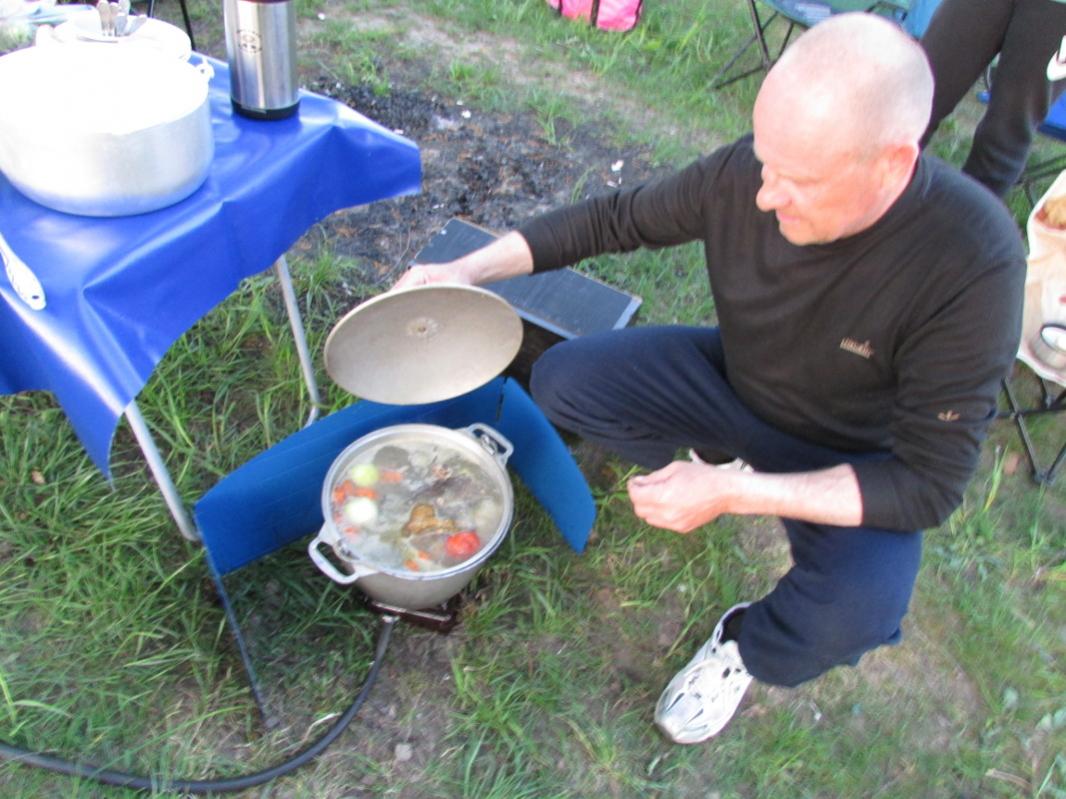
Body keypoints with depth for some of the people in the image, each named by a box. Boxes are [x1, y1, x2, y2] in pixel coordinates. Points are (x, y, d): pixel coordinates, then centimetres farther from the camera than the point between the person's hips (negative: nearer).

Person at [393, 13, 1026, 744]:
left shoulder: (972, 264, -35)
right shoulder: (743, 174, -25)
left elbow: (929, 484, -28)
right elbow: (612, 219, -7)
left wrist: (733, 495, -35)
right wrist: (470, 269, -17)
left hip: (854, 461, -3)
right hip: (734, 381, 4)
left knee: (856, 612, -32)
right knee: (561, 381, -10)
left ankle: (746, 649, 4)